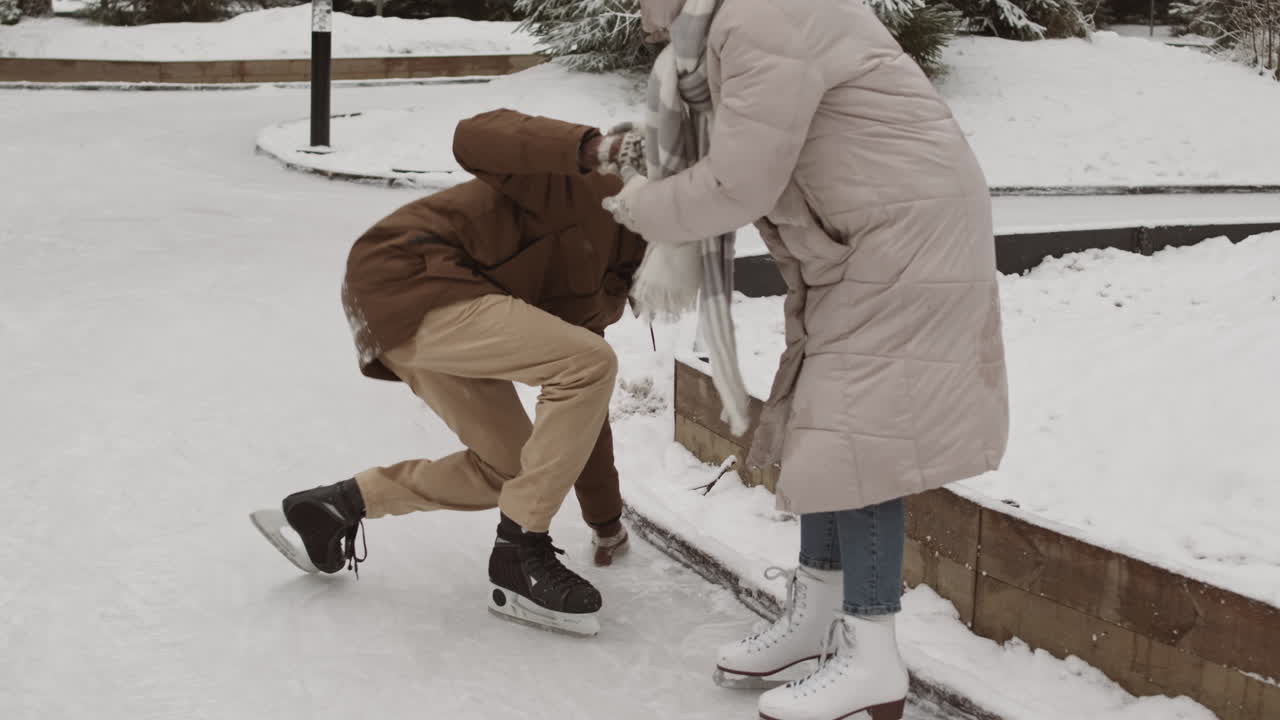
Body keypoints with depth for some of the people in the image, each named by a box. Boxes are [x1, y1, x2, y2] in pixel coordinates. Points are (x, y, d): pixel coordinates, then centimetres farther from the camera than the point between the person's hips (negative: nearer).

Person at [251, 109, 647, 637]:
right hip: (405, 278, -11)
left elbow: (580, 402, 27)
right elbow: (476, 137, -23)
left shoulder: (601, 286, 20)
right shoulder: (596, 189, -8)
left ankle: (332, 507, 26)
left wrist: (606, 521, 31)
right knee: (589, 365, -20)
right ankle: (519, 559, -11)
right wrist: (588, 147, -38)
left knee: (508, 469, 16)